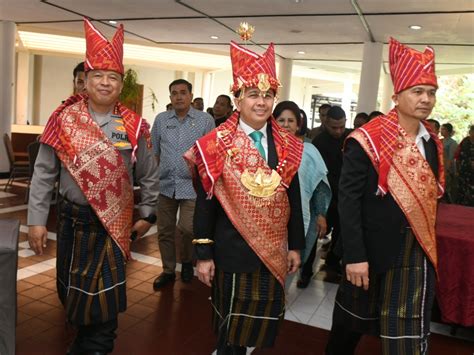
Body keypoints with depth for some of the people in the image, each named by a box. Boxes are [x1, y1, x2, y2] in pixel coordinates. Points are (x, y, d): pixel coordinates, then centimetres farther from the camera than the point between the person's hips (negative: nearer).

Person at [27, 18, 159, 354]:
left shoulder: (134, 125, -4)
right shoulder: (63, 119, -3)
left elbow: (149, 176, 4)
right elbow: (44, 173, -1)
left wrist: (147, 215, 7)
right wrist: (37, 219, -3)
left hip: (114, 223, -1)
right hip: (72, 219, 2)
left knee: (104, 295, 6)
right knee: (71, 286, 18)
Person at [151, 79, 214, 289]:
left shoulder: (206, 120, -2)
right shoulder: (160, 120, 6)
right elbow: (154, 152, 11)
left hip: (192, 185, -3)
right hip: (165, 185, 3)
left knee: (188, 228, -6)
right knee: (165, 231, 11)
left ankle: (187, 261, 26)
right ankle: (168, 271, 30)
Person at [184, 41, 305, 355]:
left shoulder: (287, 146, 3)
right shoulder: (217, 145, -8)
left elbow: (294, 199, 7)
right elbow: (205, 203, -7)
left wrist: (296, 245, 8)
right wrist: (204, 254, -7)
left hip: (274, 253, 4)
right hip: (232, 252, -3)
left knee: (263, 325, 17)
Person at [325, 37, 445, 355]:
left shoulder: (433, 144, 6)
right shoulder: (367, 141, -15)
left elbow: (429, 195, 14)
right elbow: (348, 200, -18)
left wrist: (427, 246, 15)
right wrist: (354, 256, -21)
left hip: (417, 256, 5)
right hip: (374, 252, -5)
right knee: (352, 323, 17)